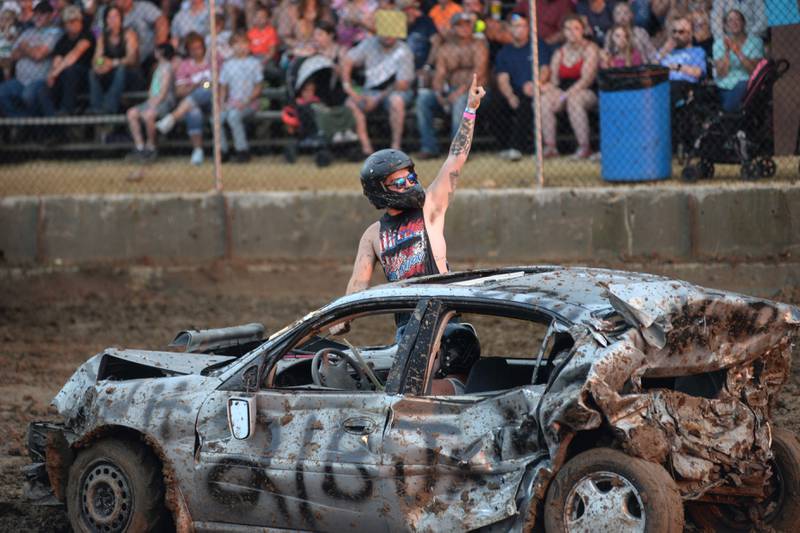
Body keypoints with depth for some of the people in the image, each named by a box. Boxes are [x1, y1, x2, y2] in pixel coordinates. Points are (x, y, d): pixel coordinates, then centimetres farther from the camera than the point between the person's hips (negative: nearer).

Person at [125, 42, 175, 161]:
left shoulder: (167, 67, -8)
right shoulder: (158, 67, 21)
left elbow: (164, 91, -15)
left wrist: (153, 105, -19)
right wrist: (150, 100, 1)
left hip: (165, 101, -9)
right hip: (153, 100, 9)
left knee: (148, 115, -36)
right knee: (132, 113, -11)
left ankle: (151, 147, -22)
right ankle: (139, 146, -15)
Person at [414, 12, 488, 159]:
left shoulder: (478, 45, 3)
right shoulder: (445, 49, 16)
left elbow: (479, 71, -12)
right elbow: (439, 75, 7)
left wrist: (462, 90, -25)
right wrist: (439, 94, -14)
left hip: (474, 90, -5)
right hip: (450, 91, 5)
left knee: (460, 99, -38)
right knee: (423, 96, -19)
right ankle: (429, 147, -22)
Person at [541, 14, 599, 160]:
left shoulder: (590, 49, -2)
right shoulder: (559, 53, 16)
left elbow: (587, 78, -13)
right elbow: (554, 79, 11)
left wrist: (567, 95, -22)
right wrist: (546, 86, -14)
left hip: (588, 92, -5)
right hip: (563, 91, 5)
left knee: (574, 99, -38)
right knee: (544, 100, -25)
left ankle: (584, 147, -32)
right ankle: (550, 147, -24)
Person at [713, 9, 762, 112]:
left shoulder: (755, 42, 6)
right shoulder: (719, 44, 11)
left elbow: (754, 70, -8)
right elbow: (721, 73, -1)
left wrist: (737, 52, -14)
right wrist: (727, 51, -10)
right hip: (725, 87, 1)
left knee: (742, 86, -36)